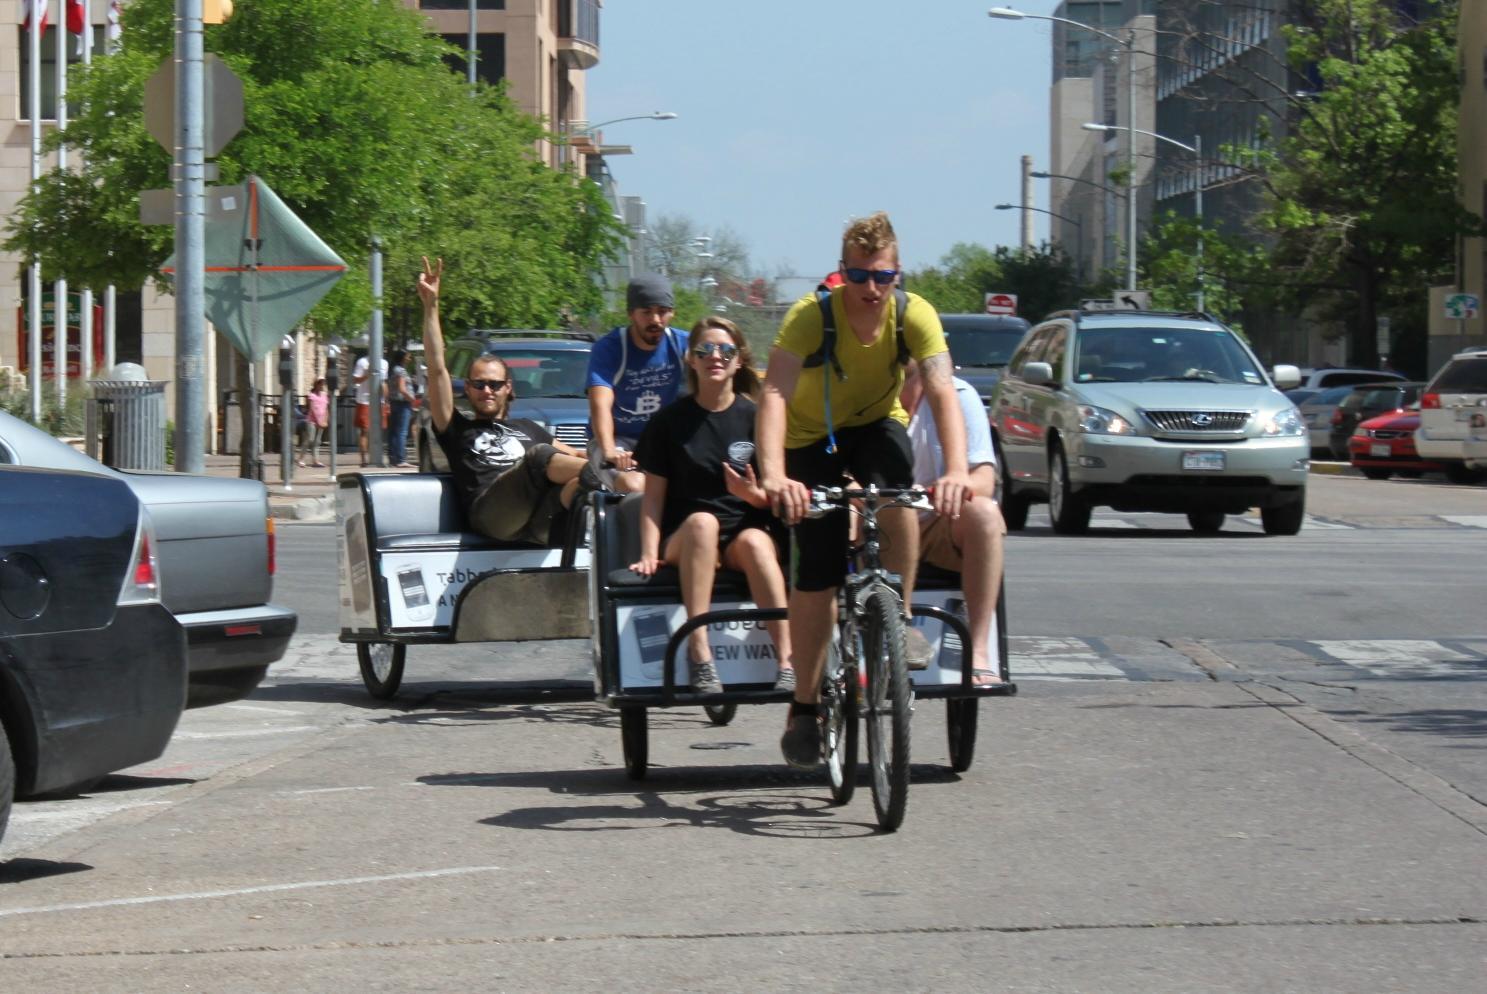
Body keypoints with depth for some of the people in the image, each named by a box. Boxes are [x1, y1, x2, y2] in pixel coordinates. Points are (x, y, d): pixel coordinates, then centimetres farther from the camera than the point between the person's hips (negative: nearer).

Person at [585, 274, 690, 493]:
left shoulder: (682, 344, -6)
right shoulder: (608, 349, -16)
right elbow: (601, 404, -31)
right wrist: (609, 451, -49)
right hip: (617, 439, -4)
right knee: (634, 486, -32)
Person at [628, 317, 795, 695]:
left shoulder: (756, 417, 7)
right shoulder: (671, 420, 8)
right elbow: (654, 495, 5)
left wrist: (753, 494, -17)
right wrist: (650, 553, -8)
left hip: (749, 527, 0)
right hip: (686, 540, 0)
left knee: (754, 542, -35)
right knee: (701, 521, -35)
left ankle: (787, 660, -42)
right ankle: (699, 654, -43)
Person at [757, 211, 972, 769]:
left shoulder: (914, 315, -22)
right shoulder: (811, 316, -28)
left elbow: (942, 392, -33)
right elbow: (774, 394, -39)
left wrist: (957, 470, -51)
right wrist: (773, 475, -56)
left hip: (878, 425, 1)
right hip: (814, 437, -1)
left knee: (895, 494, -34)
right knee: (815, 573, -11)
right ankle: (805, 708, 3)